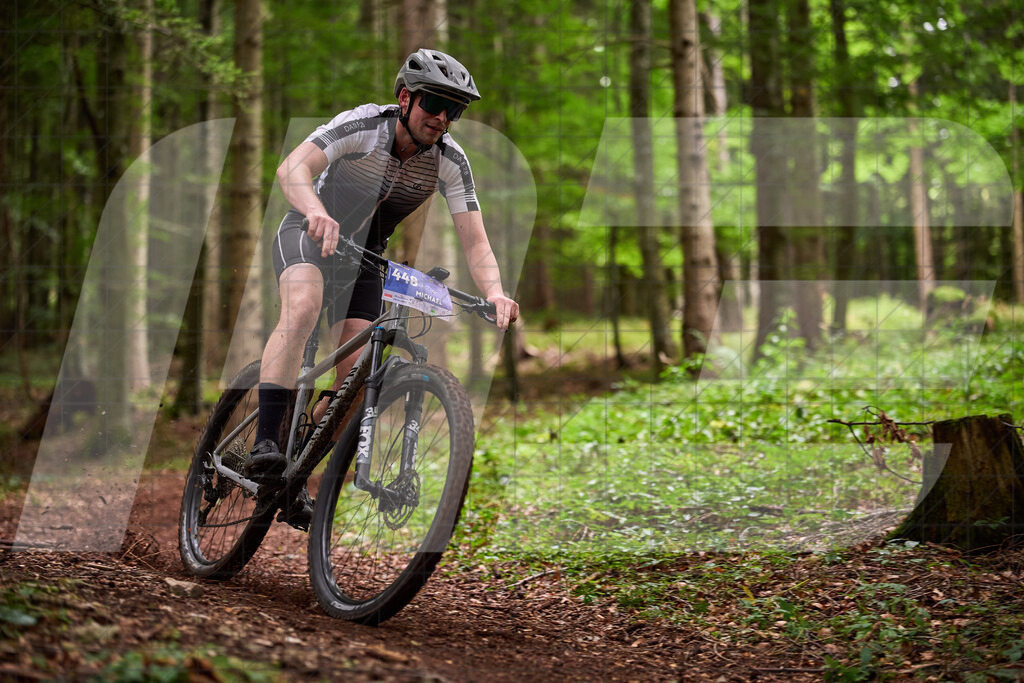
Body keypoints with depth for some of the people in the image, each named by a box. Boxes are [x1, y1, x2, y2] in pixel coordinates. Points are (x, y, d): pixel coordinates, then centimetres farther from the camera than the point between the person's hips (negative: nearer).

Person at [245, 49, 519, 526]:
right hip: (309, 233, -4)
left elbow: (475, 243, -19)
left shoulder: (450, 161, -16)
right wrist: (318, 213, -62)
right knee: (303, 307, -36)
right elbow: (292, 169, -40)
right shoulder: (361, 126, -26)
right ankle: (265, 444, -38)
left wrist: (494, 293, -40)